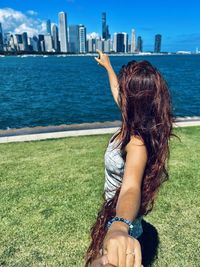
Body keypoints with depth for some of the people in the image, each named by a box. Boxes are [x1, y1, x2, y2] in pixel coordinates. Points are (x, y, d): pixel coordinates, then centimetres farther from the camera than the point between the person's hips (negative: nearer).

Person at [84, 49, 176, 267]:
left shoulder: (137, 142, -36)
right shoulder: (137, 122, -12)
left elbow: (131, 187, -54)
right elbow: (117, 93, 6)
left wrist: (119, 228, -73)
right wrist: (107, 65, 20)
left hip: (120, 215, -8)